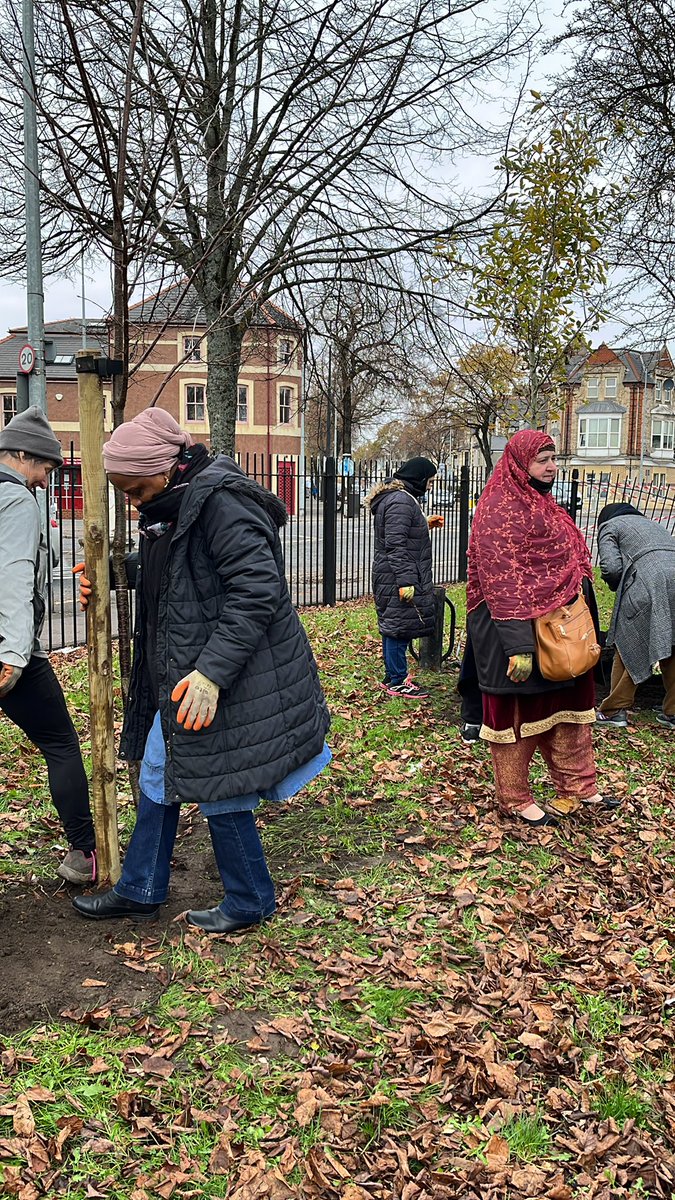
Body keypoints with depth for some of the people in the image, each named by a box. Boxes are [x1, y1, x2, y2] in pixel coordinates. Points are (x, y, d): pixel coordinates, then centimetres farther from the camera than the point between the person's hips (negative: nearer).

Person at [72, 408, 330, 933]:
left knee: (220, 793, 3)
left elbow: (257, 590, -28)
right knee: (159, 777, 19)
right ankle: (140, 892, 36)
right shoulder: (171, 506, 9)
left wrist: (212, 672, -31)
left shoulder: (219, 501, -21)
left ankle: (250, 903, 26)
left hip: (229, 678, -10)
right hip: (180, 673, 10)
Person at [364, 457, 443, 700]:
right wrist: (405, 581, -25)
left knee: (394, 626, 16)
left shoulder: (400, 497, 15)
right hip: (397, 579, -11)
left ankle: (392, 677, 25)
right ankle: (397, 682, 5)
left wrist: (425, 525, 22)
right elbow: (395, 545, -24)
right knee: (400, 625, -3)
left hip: (392, 577, 11)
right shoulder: (401, 502, -18)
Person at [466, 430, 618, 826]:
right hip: (520, 630, -9)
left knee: (568, 703, 18)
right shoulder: (500, 511, -16)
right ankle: (515, 800, 21)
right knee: (518, 711, 5)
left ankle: (578, 785, 33)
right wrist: (518, 645, -28)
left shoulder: (542, 504, 14)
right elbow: (503, 583, -23)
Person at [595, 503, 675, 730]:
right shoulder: (650, 523, 36)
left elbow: (611, 566, -1)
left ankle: (614, 710, 9)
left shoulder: (609, 526, 16)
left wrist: (616, 586, 20)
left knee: (628, 646, 5)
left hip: (649, 584, -6)